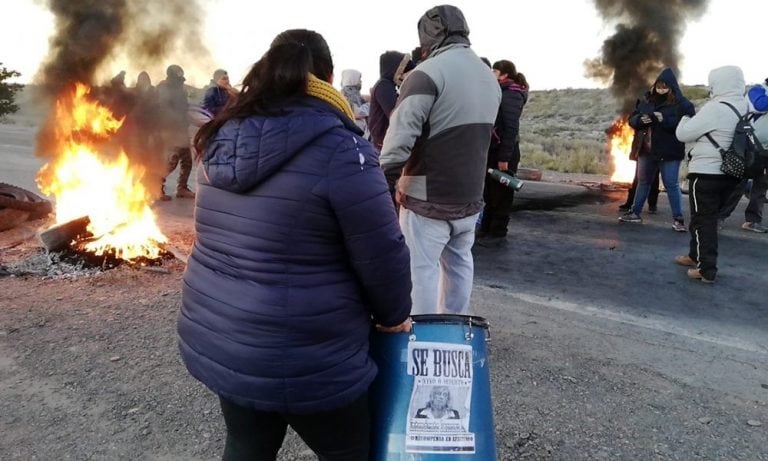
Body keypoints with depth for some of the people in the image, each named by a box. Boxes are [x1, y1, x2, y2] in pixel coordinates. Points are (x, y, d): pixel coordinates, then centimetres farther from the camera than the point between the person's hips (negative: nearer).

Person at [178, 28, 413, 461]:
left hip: (216, 341, 7)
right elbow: (383, 255, -16)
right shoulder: (339, 150, -20)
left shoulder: (224, 140, 3)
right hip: (302, 359, -7)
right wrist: (394, 314, 2)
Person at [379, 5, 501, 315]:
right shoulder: (490, 78, 11)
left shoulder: (429, 73, -16)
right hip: (470, 197, 8)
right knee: (459, 265, 20)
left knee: (422, 270, 2)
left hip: (428, 199, -8)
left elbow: (399, 139, -22)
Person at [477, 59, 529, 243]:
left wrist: (505, 157, -23)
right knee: (489, 193, 16)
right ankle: (486, 228, 27)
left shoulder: (511, 94, -12)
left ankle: (498, 233, 13)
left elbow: (511, 127, -19)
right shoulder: (502, 92, 15)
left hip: (503, 152, -9)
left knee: (501, 194, 2)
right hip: (494, 149, 9)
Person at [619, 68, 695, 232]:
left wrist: (665, 120, -28)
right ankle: (635, 213, 28)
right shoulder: (647, 101, 6)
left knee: (671, 185, -2)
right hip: (647, 150, 5)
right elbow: (632, 119, 7)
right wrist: (640, 119, -16)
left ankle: (678, 219, 6)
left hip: (669, 152, -5)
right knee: (643, 182, 16)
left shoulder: (682, 103, -8)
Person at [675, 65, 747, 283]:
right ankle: (696, 255, 34)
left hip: (706, 173, -8)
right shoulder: (744, 108, 6)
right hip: (730, 173, 8)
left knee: (703, 220, 0)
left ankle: (706, 269, 2)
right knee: (709, 217, 20)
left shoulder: (715, 108, -19)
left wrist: (686, 119, 7)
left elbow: (684, 134, -13)